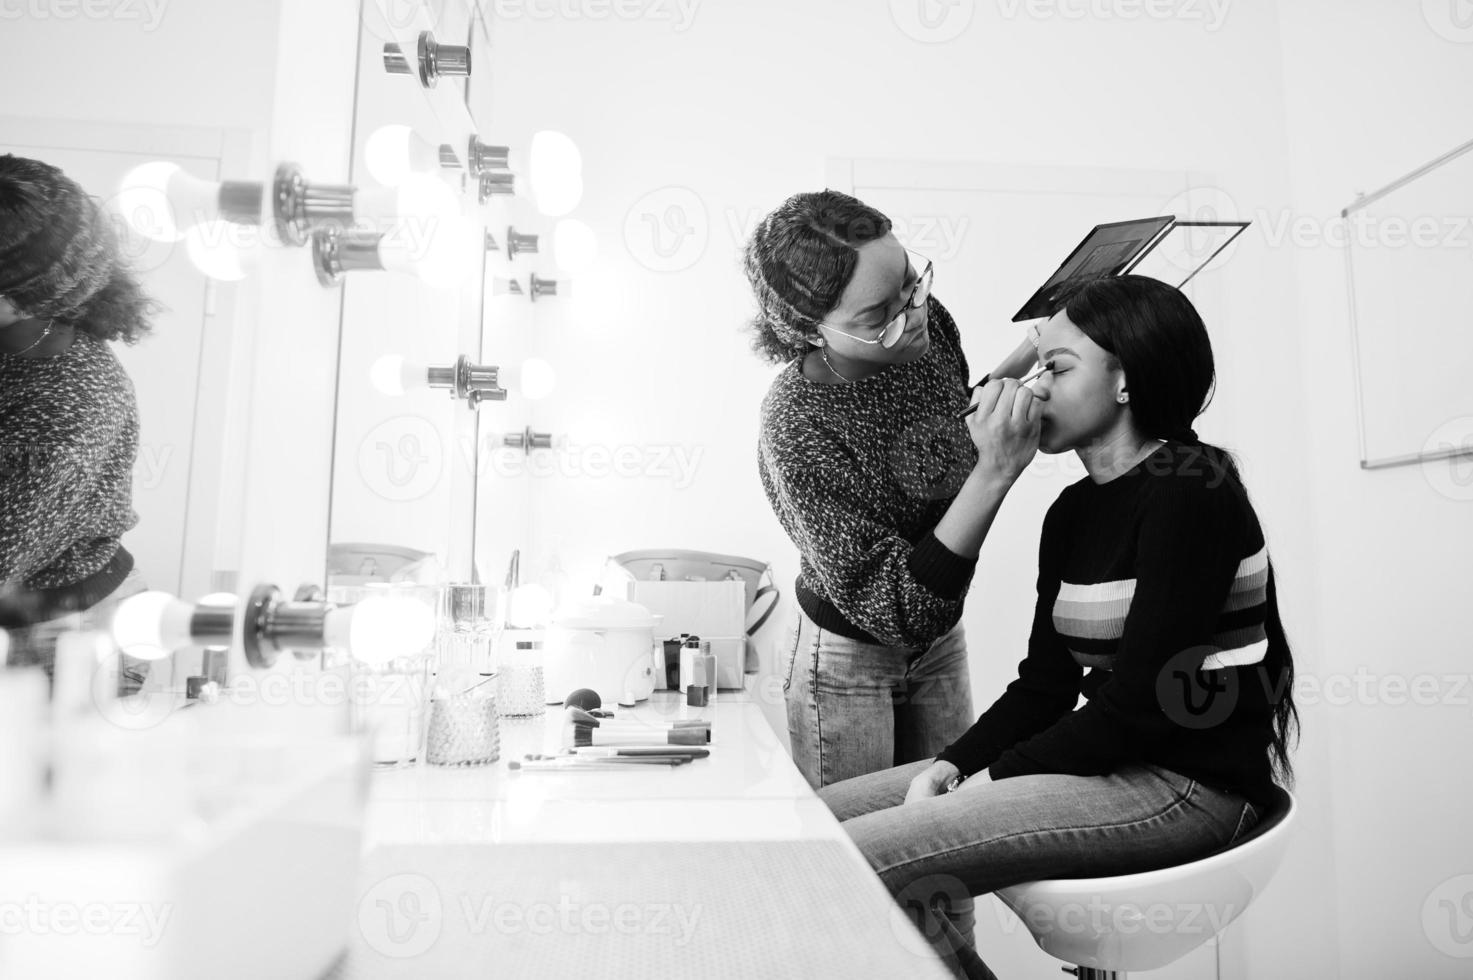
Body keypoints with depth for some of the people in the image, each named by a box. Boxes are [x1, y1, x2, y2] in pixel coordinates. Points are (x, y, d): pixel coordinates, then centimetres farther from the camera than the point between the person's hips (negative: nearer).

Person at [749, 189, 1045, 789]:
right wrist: (996, 472, -40)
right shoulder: (795, 429, -32)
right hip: (848, 661, -6)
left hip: (940, 643, 6)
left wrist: (1024, 362, -6)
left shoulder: (926, 323, -12)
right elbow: (895, 611, -32)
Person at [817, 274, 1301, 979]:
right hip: (1107, 756, 8)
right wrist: (949, 767, -5)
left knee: (865, 859, -23)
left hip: (1188, 784, -8)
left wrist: (995, 776, -12)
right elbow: (1045, 683, 9)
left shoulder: (1189, 491, -13)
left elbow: (1138, 704, -19)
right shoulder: (1074, 512, 13)